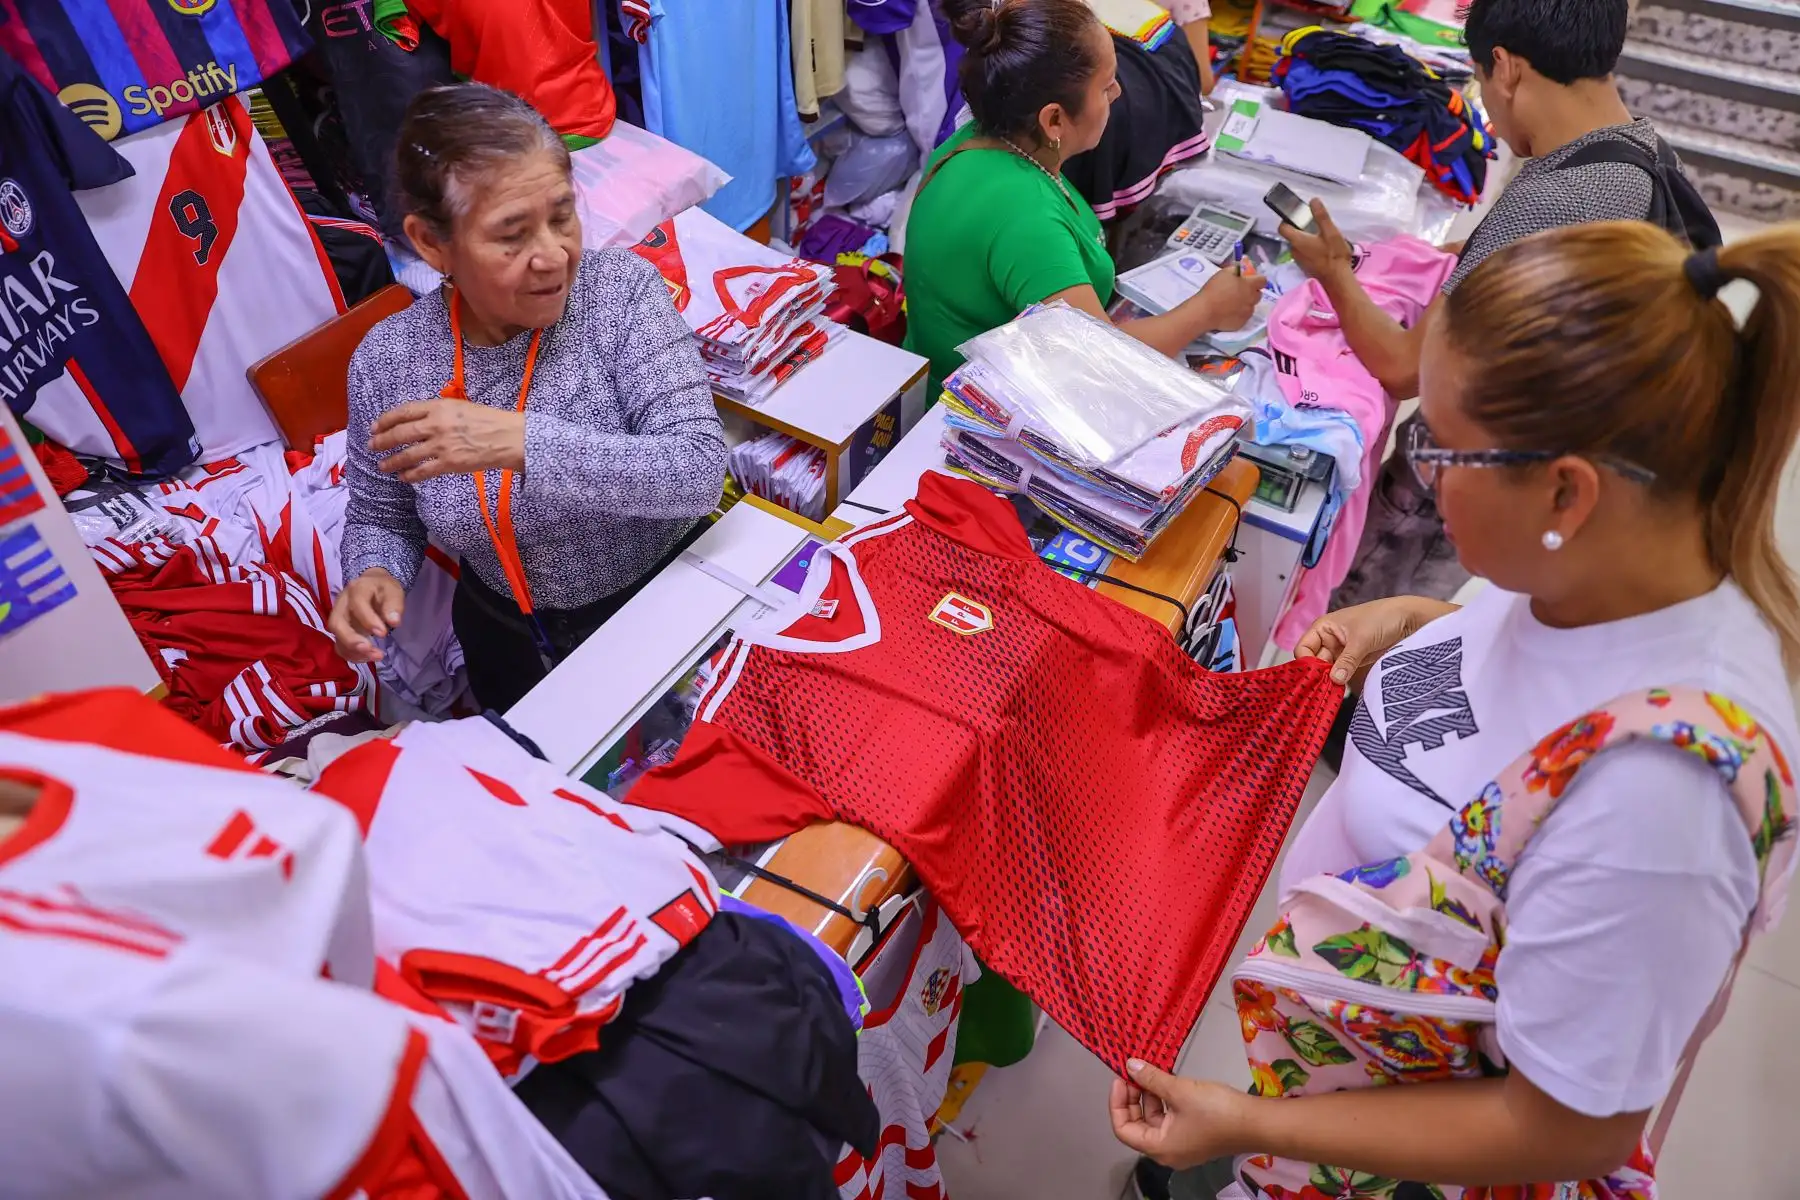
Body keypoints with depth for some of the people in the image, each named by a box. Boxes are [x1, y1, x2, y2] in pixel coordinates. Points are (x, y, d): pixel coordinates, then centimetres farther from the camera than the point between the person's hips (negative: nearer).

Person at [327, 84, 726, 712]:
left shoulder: (623, 290, -22)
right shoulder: (386, 360, -16)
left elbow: (699, 473, -31)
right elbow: (381, 518, -1)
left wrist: (520, 441, -40)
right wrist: (374, 575, -24)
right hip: (510, 637, 2)